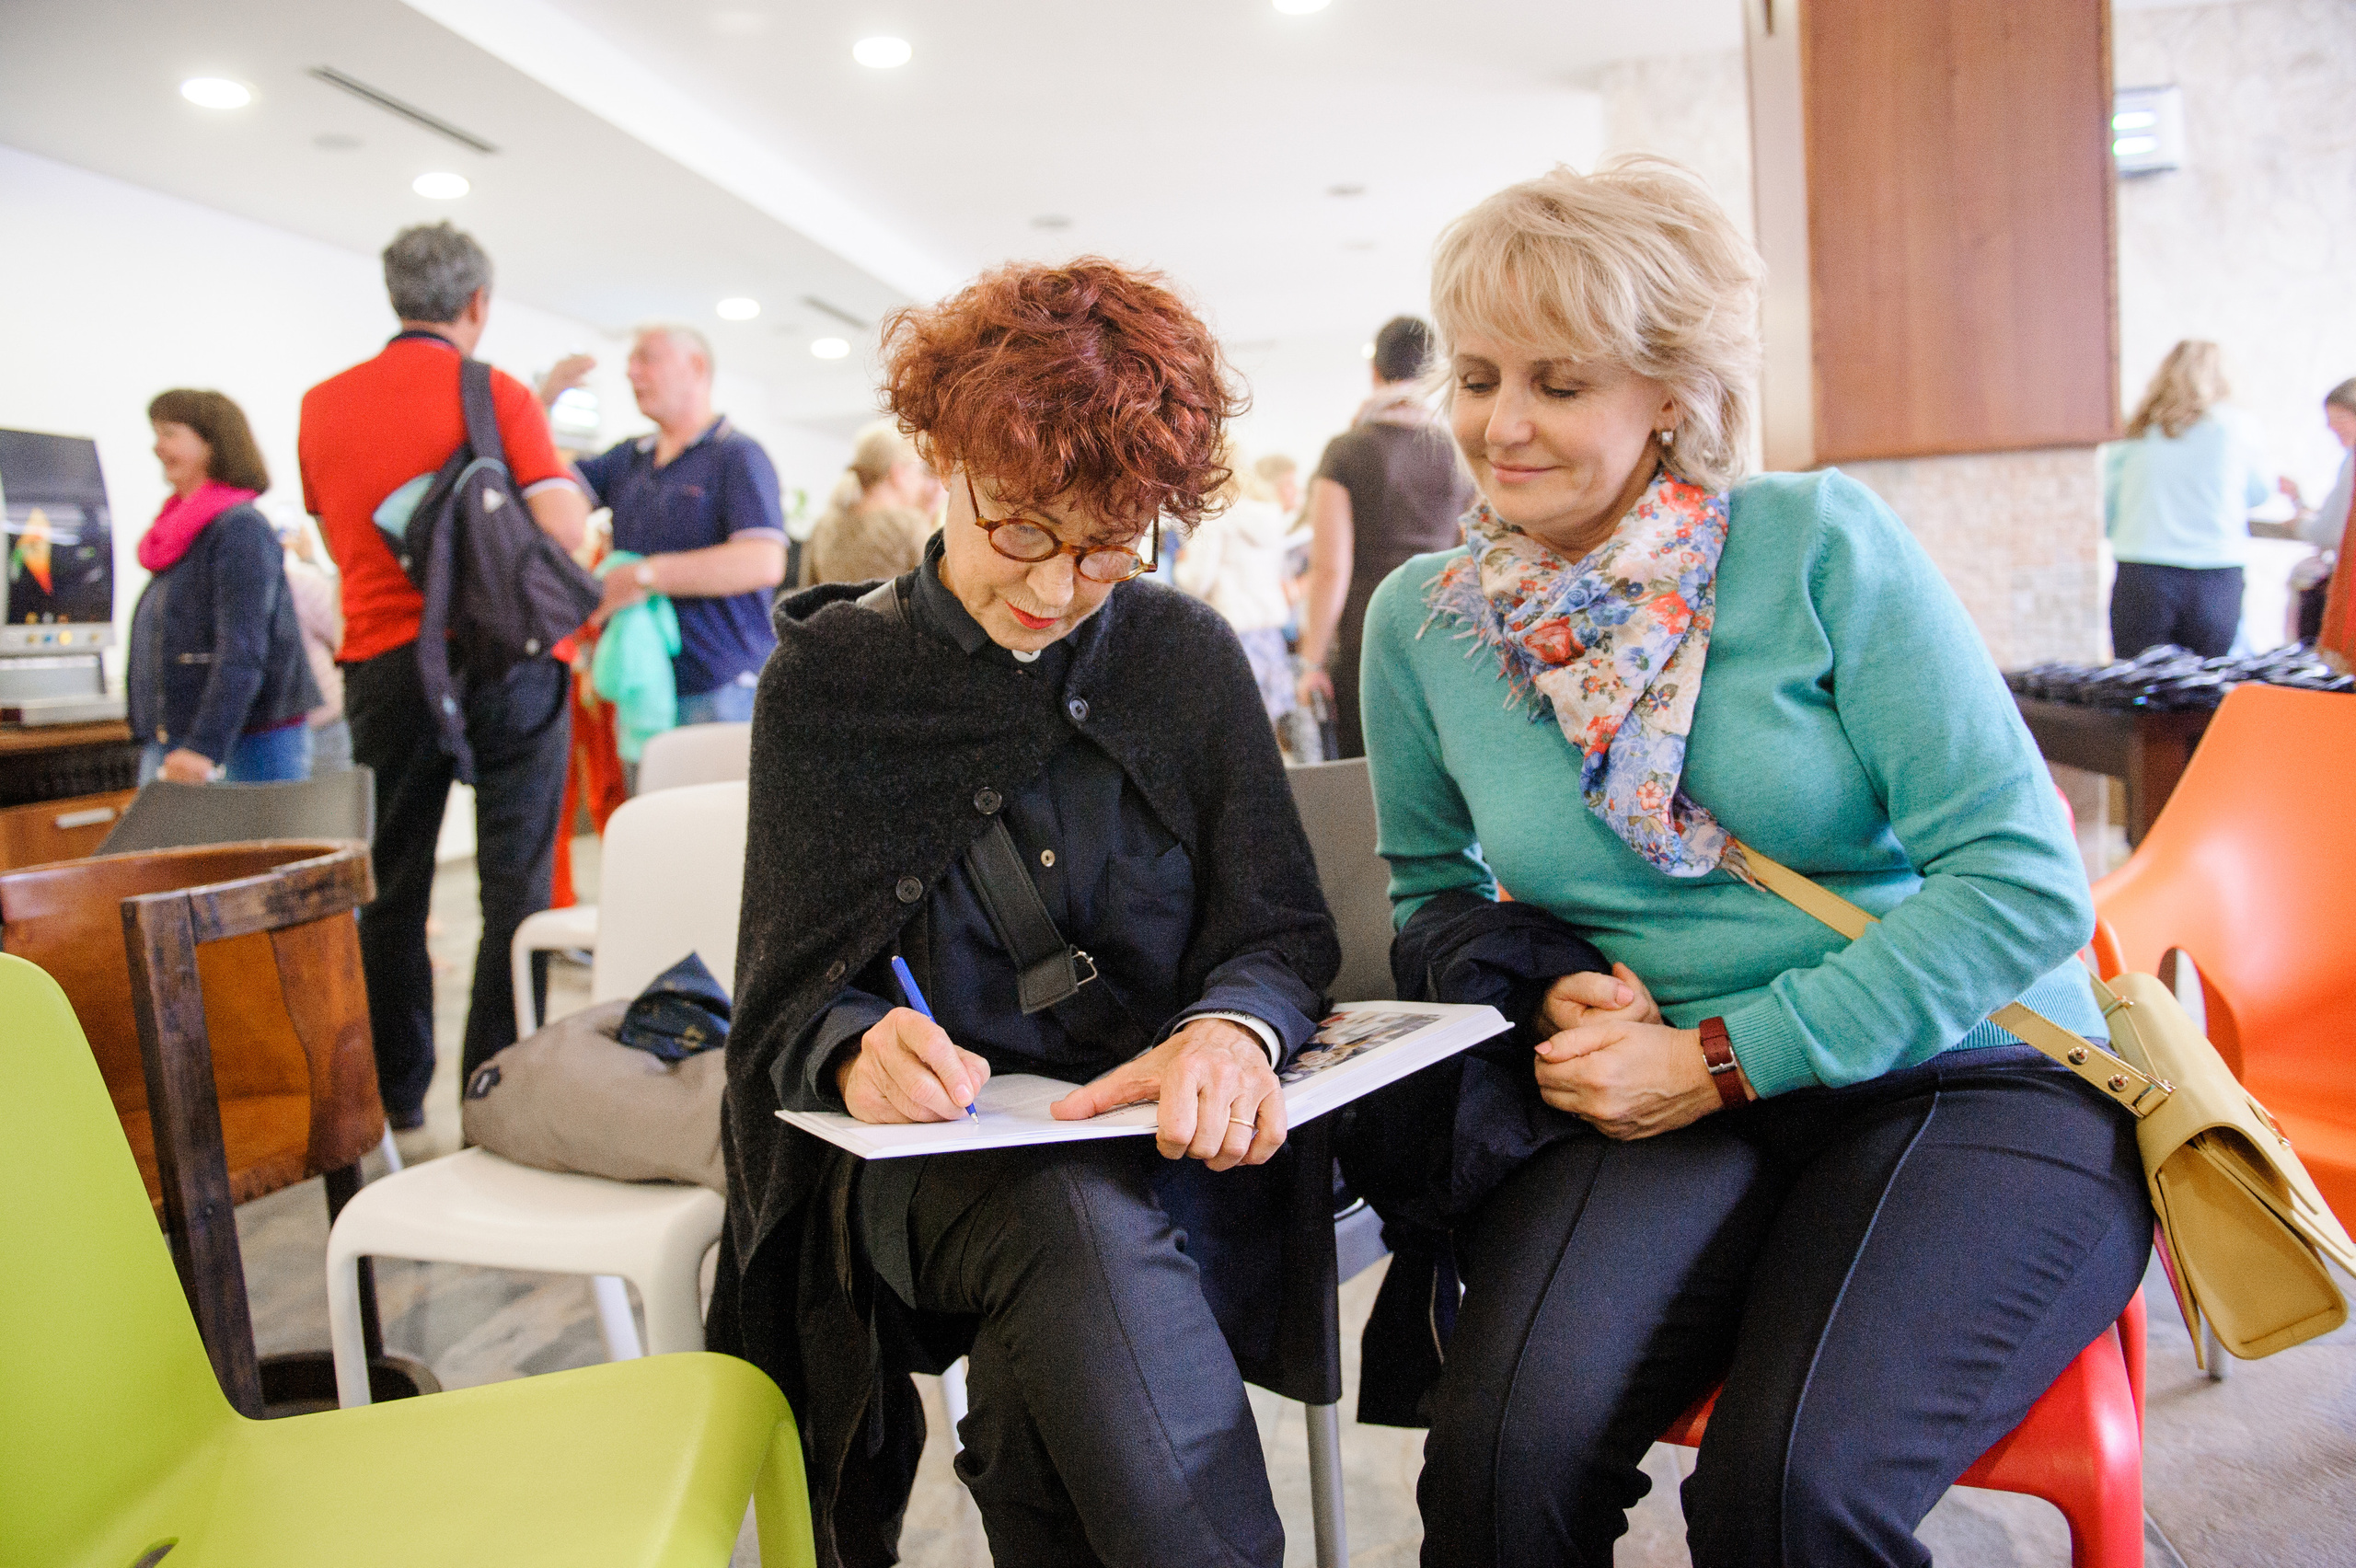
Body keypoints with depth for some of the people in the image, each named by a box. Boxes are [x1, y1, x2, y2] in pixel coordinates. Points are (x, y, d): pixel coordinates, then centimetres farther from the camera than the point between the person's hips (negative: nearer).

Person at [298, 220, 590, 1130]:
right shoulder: (498, 395, -5)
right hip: (505, 662, -4)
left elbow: (335, 539, 20)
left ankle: (394, 1096, 18)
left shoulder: (322, 405, 10)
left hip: (382, 663, 4)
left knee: (390, 887, 12)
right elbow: (564, 526, -13)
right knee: (515, 885, 1)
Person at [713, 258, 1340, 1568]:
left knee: (1049, 1369, -33)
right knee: (1073, 1215, -34)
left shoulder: (1189, 655, 6)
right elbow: (789, 993, 3)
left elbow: (1283, 931, 4)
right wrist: (859, 1051, -22)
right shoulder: (830, 674, 4)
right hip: (922, 1154, 0)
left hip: (1172, 1157, 0)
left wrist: (1233, 1028, -21)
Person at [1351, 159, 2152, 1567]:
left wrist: (1723, 1058, -14)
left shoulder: (1823, 545, -7)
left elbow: (2024, 878, -10)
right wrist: (1542, 985, -3)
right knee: (1507, 1449, -26)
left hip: (1970, 1082, -2)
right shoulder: (1423, 619, 4)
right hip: (1670, 1111, 2)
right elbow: (1432, 893, 19)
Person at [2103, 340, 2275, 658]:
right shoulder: (2236, 425, 3)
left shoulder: (2133, 432, 5)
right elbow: (2258, 492, 19)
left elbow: (2104, 515, 8)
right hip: (2216, 581, 0)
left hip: (2141, 575, 0)